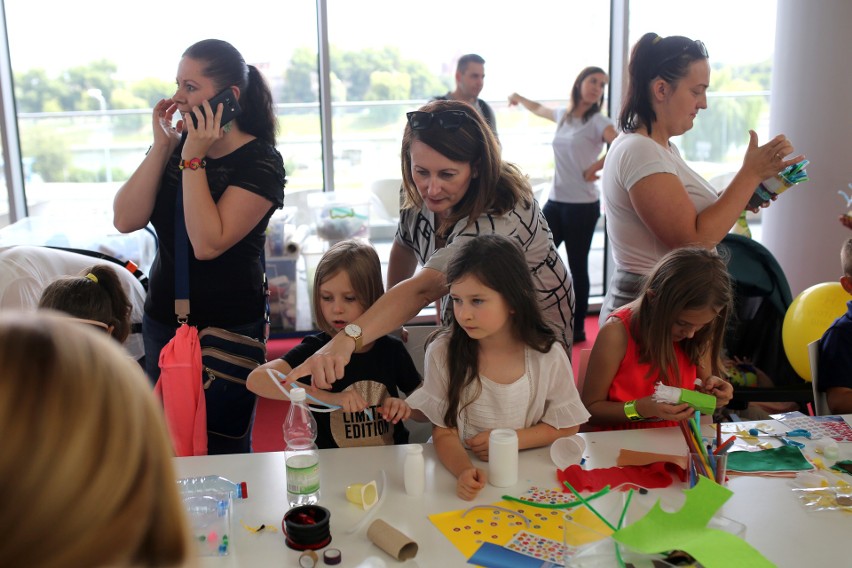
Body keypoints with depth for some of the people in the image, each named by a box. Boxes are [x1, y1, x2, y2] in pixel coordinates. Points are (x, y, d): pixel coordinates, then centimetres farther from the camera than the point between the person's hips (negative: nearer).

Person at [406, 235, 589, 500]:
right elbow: (444, 433, -7)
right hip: (461, 466, -1)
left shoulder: (547, 356, -8)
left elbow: (567, 426, 3)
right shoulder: (443, 352, -9)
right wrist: (464, 470, -28)